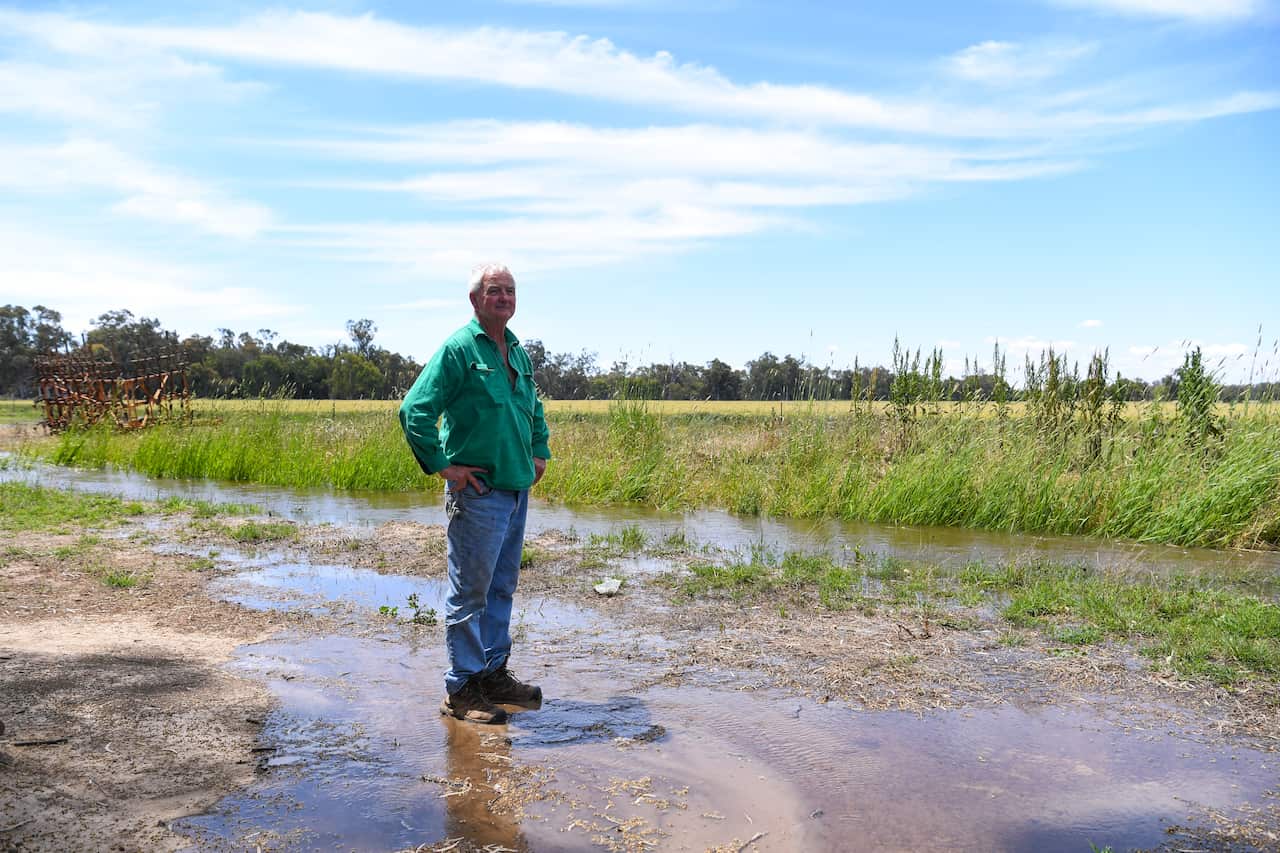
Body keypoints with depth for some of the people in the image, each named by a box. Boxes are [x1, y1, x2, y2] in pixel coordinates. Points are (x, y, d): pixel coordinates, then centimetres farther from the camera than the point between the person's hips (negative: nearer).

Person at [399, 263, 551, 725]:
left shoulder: (518, 352, 15)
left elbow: (533, 407, 32)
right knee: (470, 591, -1)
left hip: (517, 488, 8)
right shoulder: (459, 348, -9)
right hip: (478, 490, -8)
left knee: (502, 586, 15)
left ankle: (494, 673, 27)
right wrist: (443, 464, -14)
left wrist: (540, 452, 20)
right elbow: (414, 410, -14)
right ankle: (461, 690, 9)